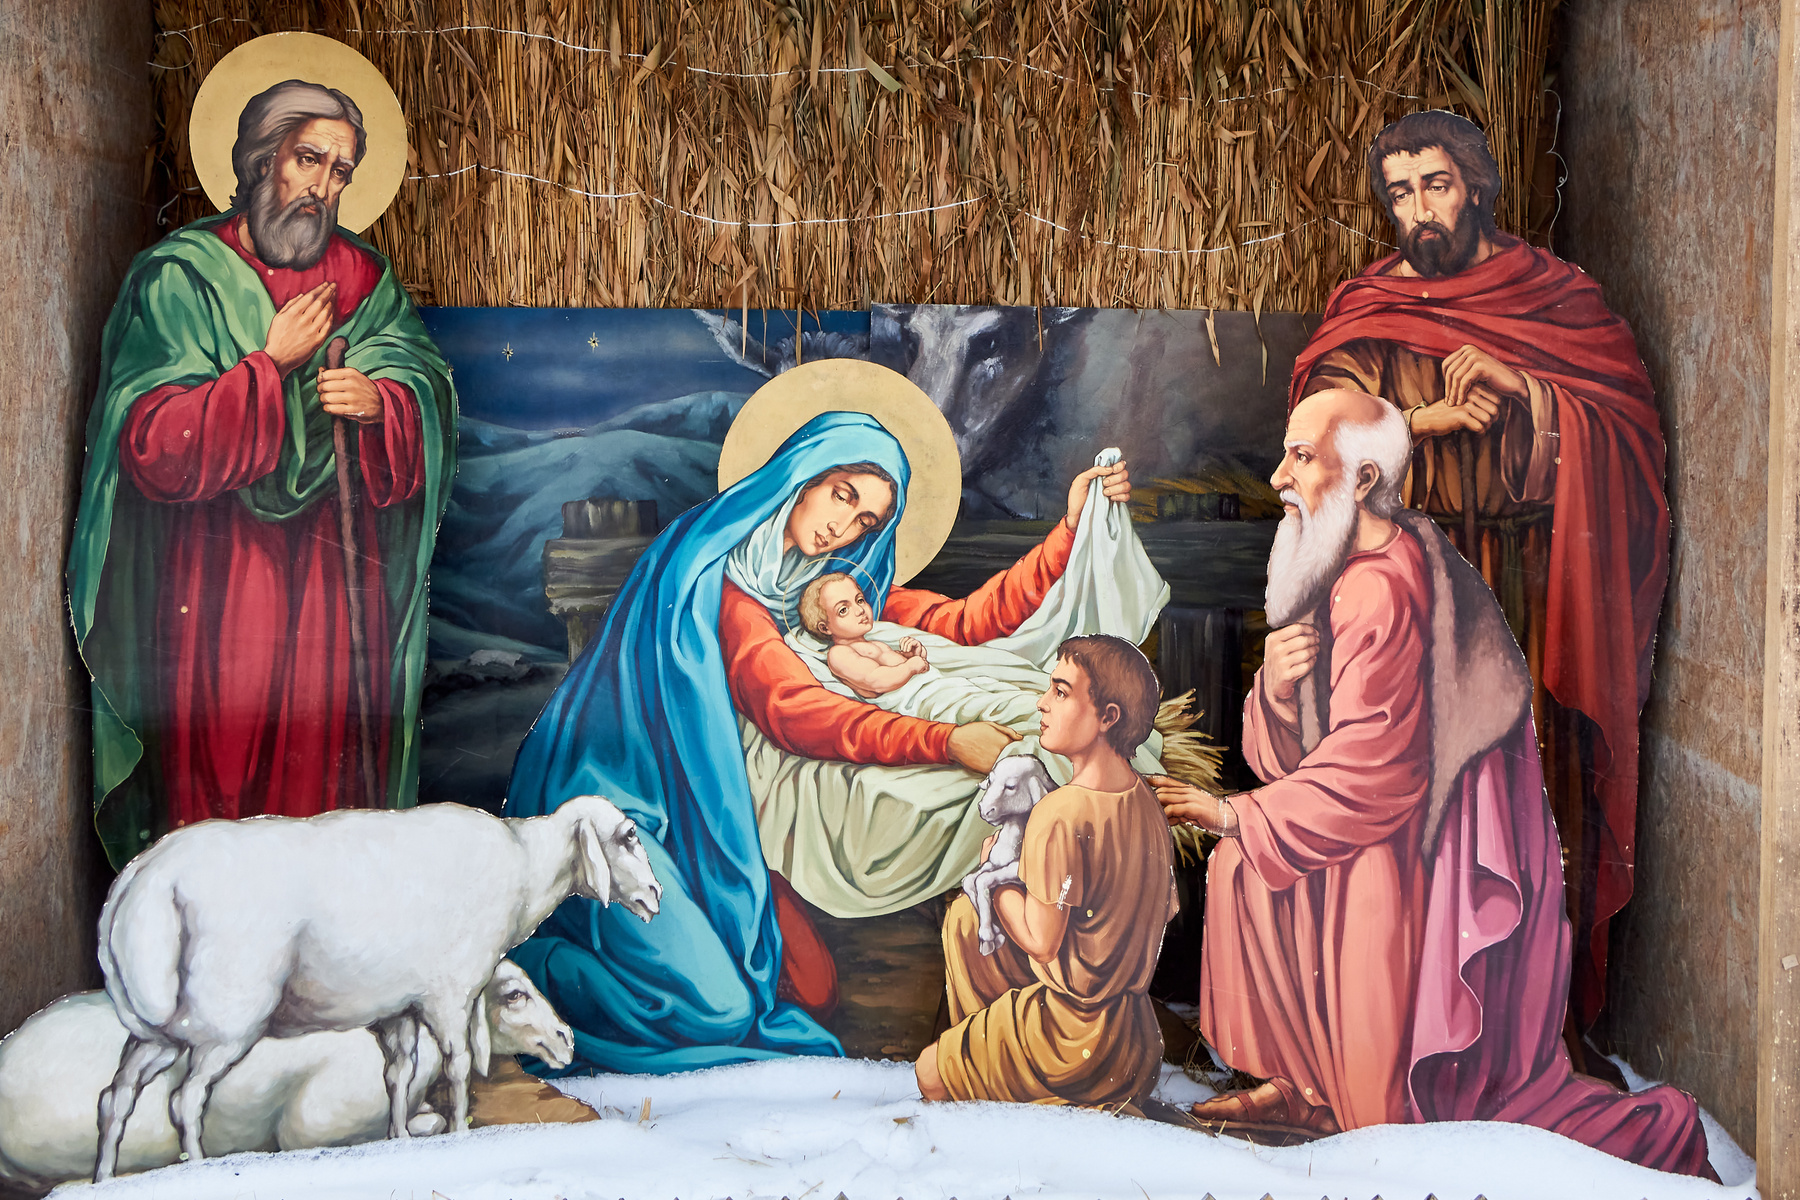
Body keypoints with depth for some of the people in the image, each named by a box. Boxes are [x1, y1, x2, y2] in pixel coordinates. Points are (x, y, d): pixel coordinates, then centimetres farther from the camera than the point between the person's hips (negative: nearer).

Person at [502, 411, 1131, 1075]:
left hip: (703, 813, 8)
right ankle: (529, 963, 1)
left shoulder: (839, 583, 8)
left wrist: (1073, 526, -10)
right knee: (715, 1010, -20)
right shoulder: (718, 564, -17)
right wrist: (945, 740, -38)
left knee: (813, 990, 0)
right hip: (624, 798, -8)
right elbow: (790, 708, -29)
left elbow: (967, 620, -1)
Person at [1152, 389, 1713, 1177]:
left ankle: (1649, 1133, 7)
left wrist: (1234, 814, -13)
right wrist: (1275, 688, -15)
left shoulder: (1381, 589, -23)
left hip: (1433, 867, -10)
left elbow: (1367, 779, -23)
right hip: (1399, 837, 10)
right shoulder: (1348, 571, 9)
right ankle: (1303, 1084, 18)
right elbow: (1286, 754, 8)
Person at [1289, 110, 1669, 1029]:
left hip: (1529, 584, 0)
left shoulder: (1553, 293, 9)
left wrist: (1517, 385, -9)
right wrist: (1431, 417, -12)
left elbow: (1627, 426, 4)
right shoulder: (1368, 309, 11)